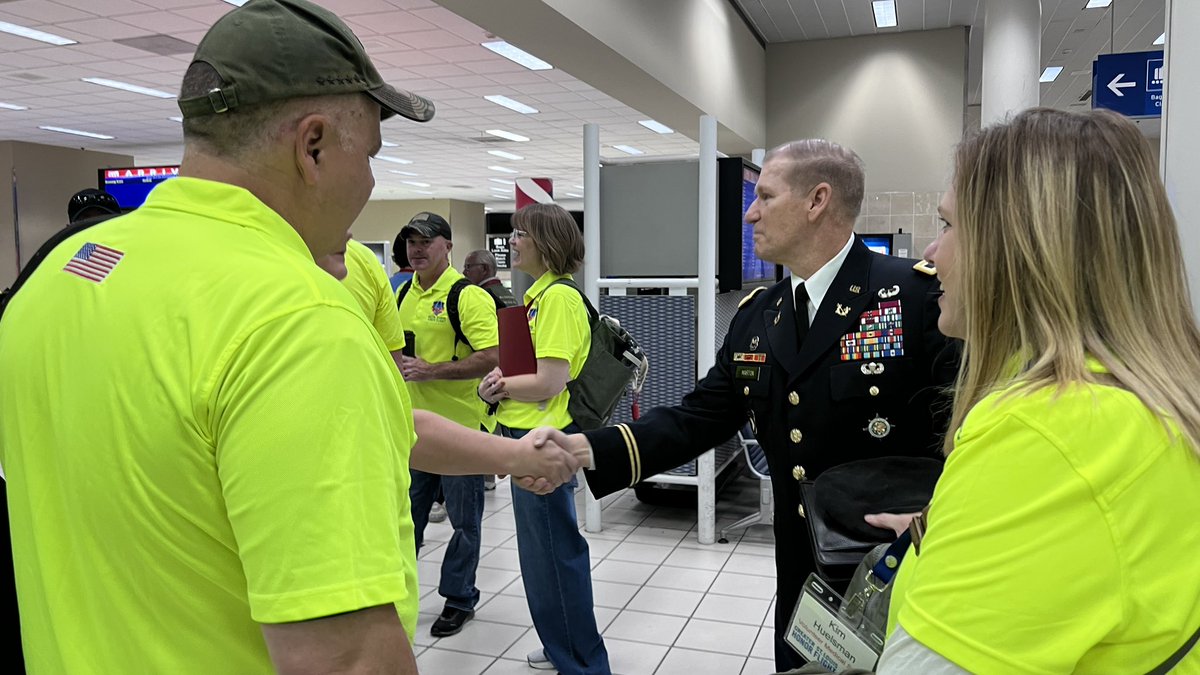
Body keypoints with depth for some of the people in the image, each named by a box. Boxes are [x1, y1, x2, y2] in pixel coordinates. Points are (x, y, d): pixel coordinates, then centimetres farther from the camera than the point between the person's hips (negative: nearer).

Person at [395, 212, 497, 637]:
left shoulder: (468, 296, -14)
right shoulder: (404, 294, 11)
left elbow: (491, 358, -22)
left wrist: (430, 371, -24)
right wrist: (398, 365, 3)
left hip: (460, 424, -7)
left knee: (463, 518, 8)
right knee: (408, 511, 18)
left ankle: (459, 598, 23)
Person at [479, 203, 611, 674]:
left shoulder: (558, 297, -17)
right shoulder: (538, 293, 12)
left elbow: (550, 382, -23)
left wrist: (501, 385, -8)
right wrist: (502, 379, 0)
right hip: (527, 435, 10)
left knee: (552, 552, 1)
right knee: (548, 548, 20)